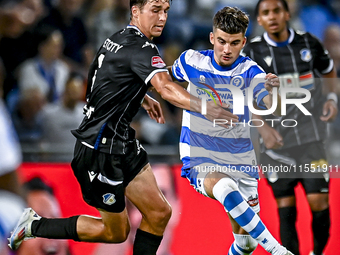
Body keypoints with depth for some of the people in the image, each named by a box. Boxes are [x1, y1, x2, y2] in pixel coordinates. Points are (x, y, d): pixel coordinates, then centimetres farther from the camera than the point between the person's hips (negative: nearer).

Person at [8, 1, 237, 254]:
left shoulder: (118, 39, 6)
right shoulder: (140, 48, -22)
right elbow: (167, 89, -40)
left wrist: (143, 98, 27)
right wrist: (211, 110, -52)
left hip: (122, 142, 10)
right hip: (101, 150, -10)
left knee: (159, 213, 6)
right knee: (116, 233, 6)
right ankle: (35, 225, 16)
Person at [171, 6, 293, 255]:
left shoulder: (249, 71, -8)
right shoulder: (191, 61, -5)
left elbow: (276, 109, -26)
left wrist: (273, 91, -45)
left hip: (240, 161, 2)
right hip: (200, 161, -2)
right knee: (224, 186, -36)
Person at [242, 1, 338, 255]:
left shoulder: (308, 42, 2)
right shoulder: (253, 51, -2)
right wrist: (263, 128, -13)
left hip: (312, 135, 0)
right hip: (277, 140, 0)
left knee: (319, 201, -7)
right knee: (286, 208, -1)